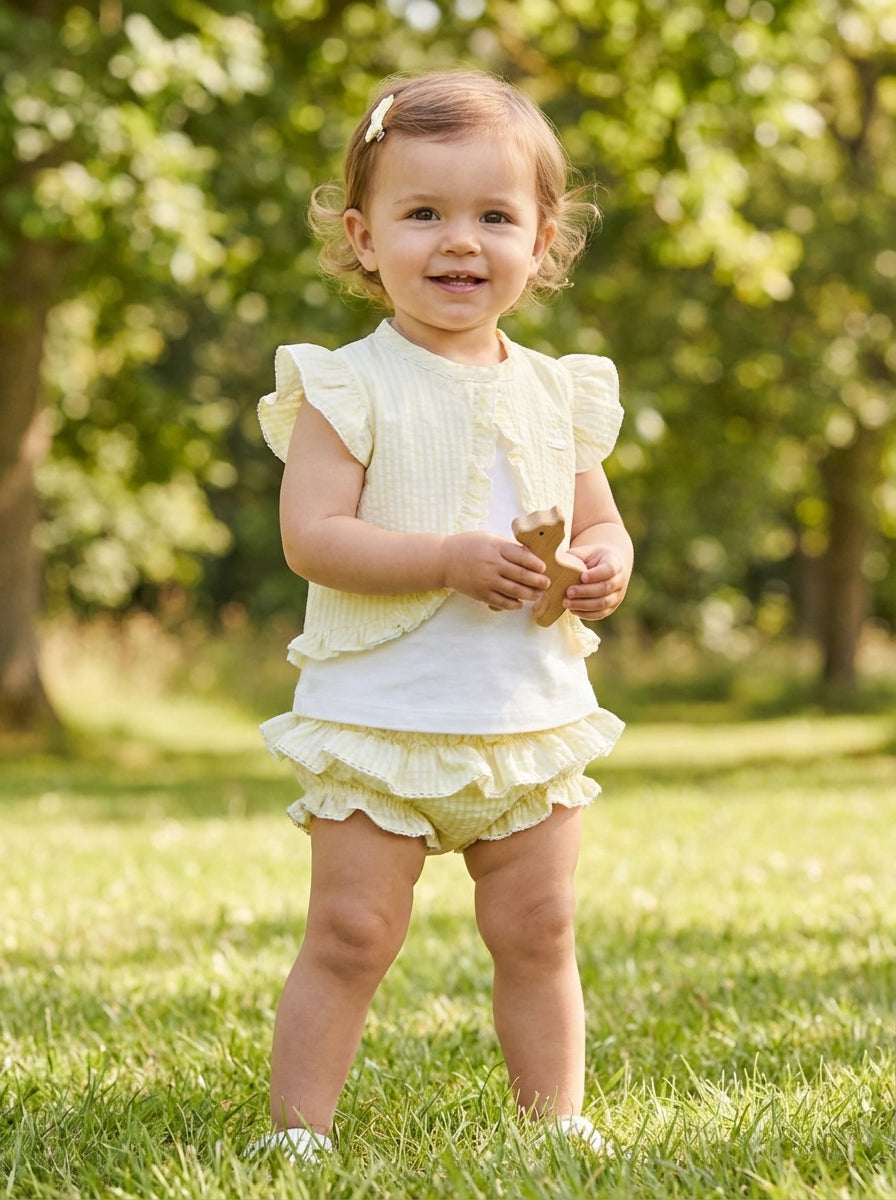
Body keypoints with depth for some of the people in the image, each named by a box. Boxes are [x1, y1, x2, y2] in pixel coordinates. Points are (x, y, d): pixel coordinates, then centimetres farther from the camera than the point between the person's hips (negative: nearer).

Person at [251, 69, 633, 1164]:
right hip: (377, 717, -4)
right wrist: (451, 558, -26)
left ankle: (558, 1119, 23)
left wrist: (607, 568, -8)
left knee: (537, 933, 11)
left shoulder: (555, 392, 8)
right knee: (350, 937, -2)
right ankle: (297, 1132, 7)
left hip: (531, 720, 4)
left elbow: (600, 521, 16)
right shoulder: (349, 388, -8)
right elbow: (311, 536, -17)